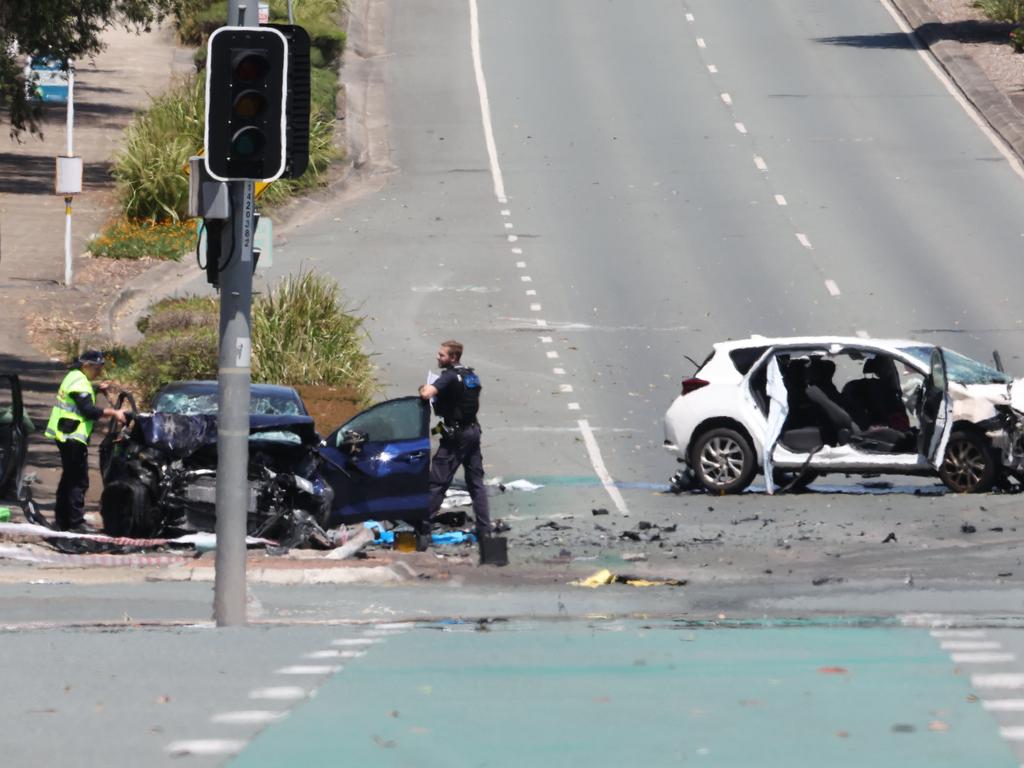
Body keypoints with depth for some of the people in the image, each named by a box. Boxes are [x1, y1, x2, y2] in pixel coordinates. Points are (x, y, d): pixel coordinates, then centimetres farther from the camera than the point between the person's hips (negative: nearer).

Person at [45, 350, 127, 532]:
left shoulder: (75, 377, 15)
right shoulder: (80, 384, -16)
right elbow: (89, 411, -24)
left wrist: (97, 388, 20)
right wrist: (114, 413, -21)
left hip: (65, 436, 11)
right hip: (73, 438, -11)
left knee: (69, 479, 16)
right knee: (79, 481, -10)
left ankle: (62, 520, 21)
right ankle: (76, 522, -12)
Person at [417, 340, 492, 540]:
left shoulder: (450, 377, -17)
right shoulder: (472, 375, 10)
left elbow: (427, 394, -32)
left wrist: (425, 389, -7)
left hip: (455, 436, -8)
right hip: (473, 431, 8)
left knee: (437, 481, -3)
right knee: (476, 482, 10)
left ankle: (423, 525, -1)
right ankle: (484, 529, 7)